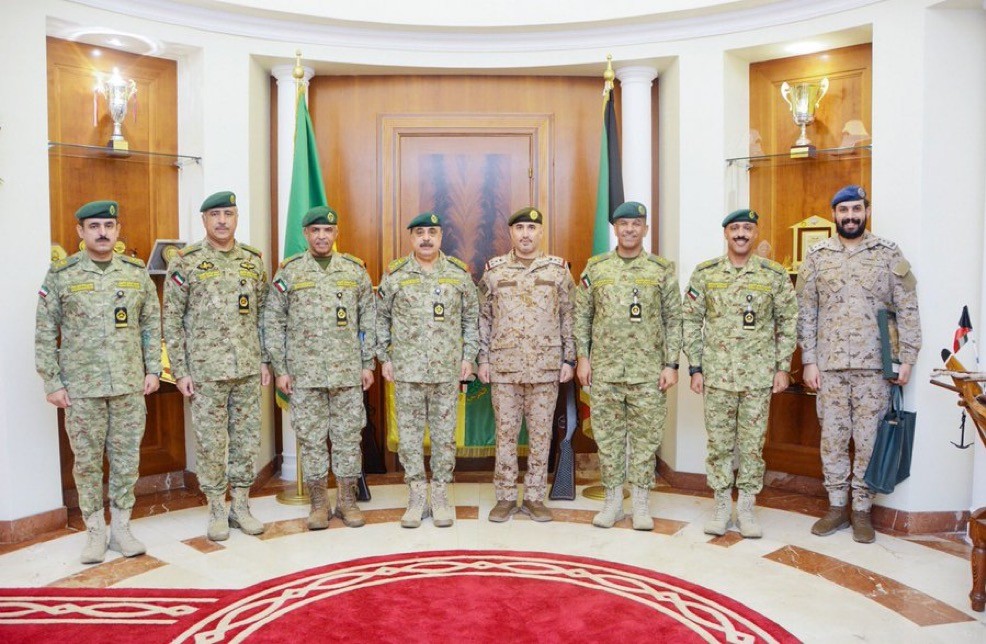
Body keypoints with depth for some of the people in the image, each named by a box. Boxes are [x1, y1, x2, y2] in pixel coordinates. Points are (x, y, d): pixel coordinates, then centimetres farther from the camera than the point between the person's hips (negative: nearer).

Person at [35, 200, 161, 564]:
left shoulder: (137, 272, 5)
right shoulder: (60, 275, -2)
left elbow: (152, 324, 9)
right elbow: (44, 334, -1)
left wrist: (153, 370, 4)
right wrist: (52, 383, -4)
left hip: (130, 385, 2)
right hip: (81, 388, -2)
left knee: (127, 459, 8)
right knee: (87, 461, 8)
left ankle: (121, 528, 22)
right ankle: (95, 532, 21)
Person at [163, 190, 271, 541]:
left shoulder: (253, 260, 7)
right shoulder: (186, 262, -3)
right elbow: (172, 320, -3)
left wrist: (265, 360, 7)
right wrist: (180, 371, -7)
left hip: (248, 369, 3)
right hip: (205, 370, -3)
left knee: (247, 439, 9)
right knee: (211, 443, 5)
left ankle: (240, 505, 23)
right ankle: (217, 510, 20)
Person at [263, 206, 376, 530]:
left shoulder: (355, 269, 6)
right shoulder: (289, 271, 3)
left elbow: (368, 319, 8)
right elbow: (273, 322, 3)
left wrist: (368, 363, 4)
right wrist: (280, 368, -2)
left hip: (348, 371, 1)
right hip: (304, 372, -1)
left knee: (348, 436, 6)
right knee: (311, 438, 6)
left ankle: (347, 500, 19)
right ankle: (319, 503, 18)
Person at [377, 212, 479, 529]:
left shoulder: (459, 273, 4)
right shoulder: (394, 274, 3)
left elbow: (471, 317, 9)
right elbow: (381, 318, 9)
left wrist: (468, 356, 3)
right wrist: (384, 358, 4)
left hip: (447, 370, 0)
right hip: (406, 370, 0)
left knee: (444, 434, 6)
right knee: (409, 434, 5)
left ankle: (440, 497, 19)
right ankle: (416, 498, 17)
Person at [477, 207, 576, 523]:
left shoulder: (559, 269, 4)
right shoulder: (493, 270, 4)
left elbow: (568, 317, 6)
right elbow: (484, 318, 7)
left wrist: (569, 359, 1)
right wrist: (483, 359, 2)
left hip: (546, 366, 0)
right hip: (504, 366, 0)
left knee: (541, 433, 6)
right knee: (506, 432, 6)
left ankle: (534, 497, 18)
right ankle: (505, 497, 18)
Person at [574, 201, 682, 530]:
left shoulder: (662, 269, 3)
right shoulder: (595, 267, 6)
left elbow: (673, 320, 3)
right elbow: (581, 315, 8)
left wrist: (671, 364, -3)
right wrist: (583, 357, 1)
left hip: (648, 371, -1)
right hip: (604, 368, 1)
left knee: (645, 437, 5)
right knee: (608, 436, 7)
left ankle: (641, 503, 17)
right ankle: (613, 501, 19)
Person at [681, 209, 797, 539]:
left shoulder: (775, 274, 1)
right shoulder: (705, 273, 1)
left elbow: (787, 323, 5)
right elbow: (691, 322, 3)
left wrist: (783, 368, 0)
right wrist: (695, 368, -1)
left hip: (759, 375, 0)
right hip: (717, 373, 0)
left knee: (752, 443, 6)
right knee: (719, 443, 7)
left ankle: (746, 508, 19)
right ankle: (722, 506, 21)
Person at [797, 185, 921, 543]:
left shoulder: (889, 254, 3)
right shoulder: (817, 256, 5)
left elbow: (907, 309, 2)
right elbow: (805, 313, 4)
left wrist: (908, 358, -4)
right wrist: (808, 361, -2)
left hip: (874, 365, -1)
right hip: (829, 365, 1)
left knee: (868, 439, 5)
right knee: (832, 437, 8)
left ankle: (861, 509, 19)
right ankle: (836, 506, 21)